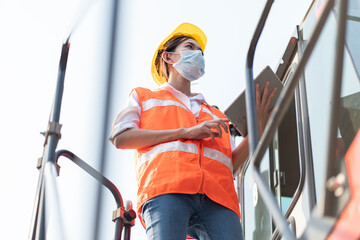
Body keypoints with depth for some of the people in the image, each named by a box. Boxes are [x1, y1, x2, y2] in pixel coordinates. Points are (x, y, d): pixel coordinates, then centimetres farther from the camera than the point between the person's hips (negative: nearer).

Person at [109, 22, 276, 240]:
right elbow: (121, 138, 10)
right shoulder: (143, 97, 31)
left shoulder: (215, 115, 40)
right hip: (166, 189, -3)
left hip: (217, 198, 3)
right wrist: (186, 132, 4)